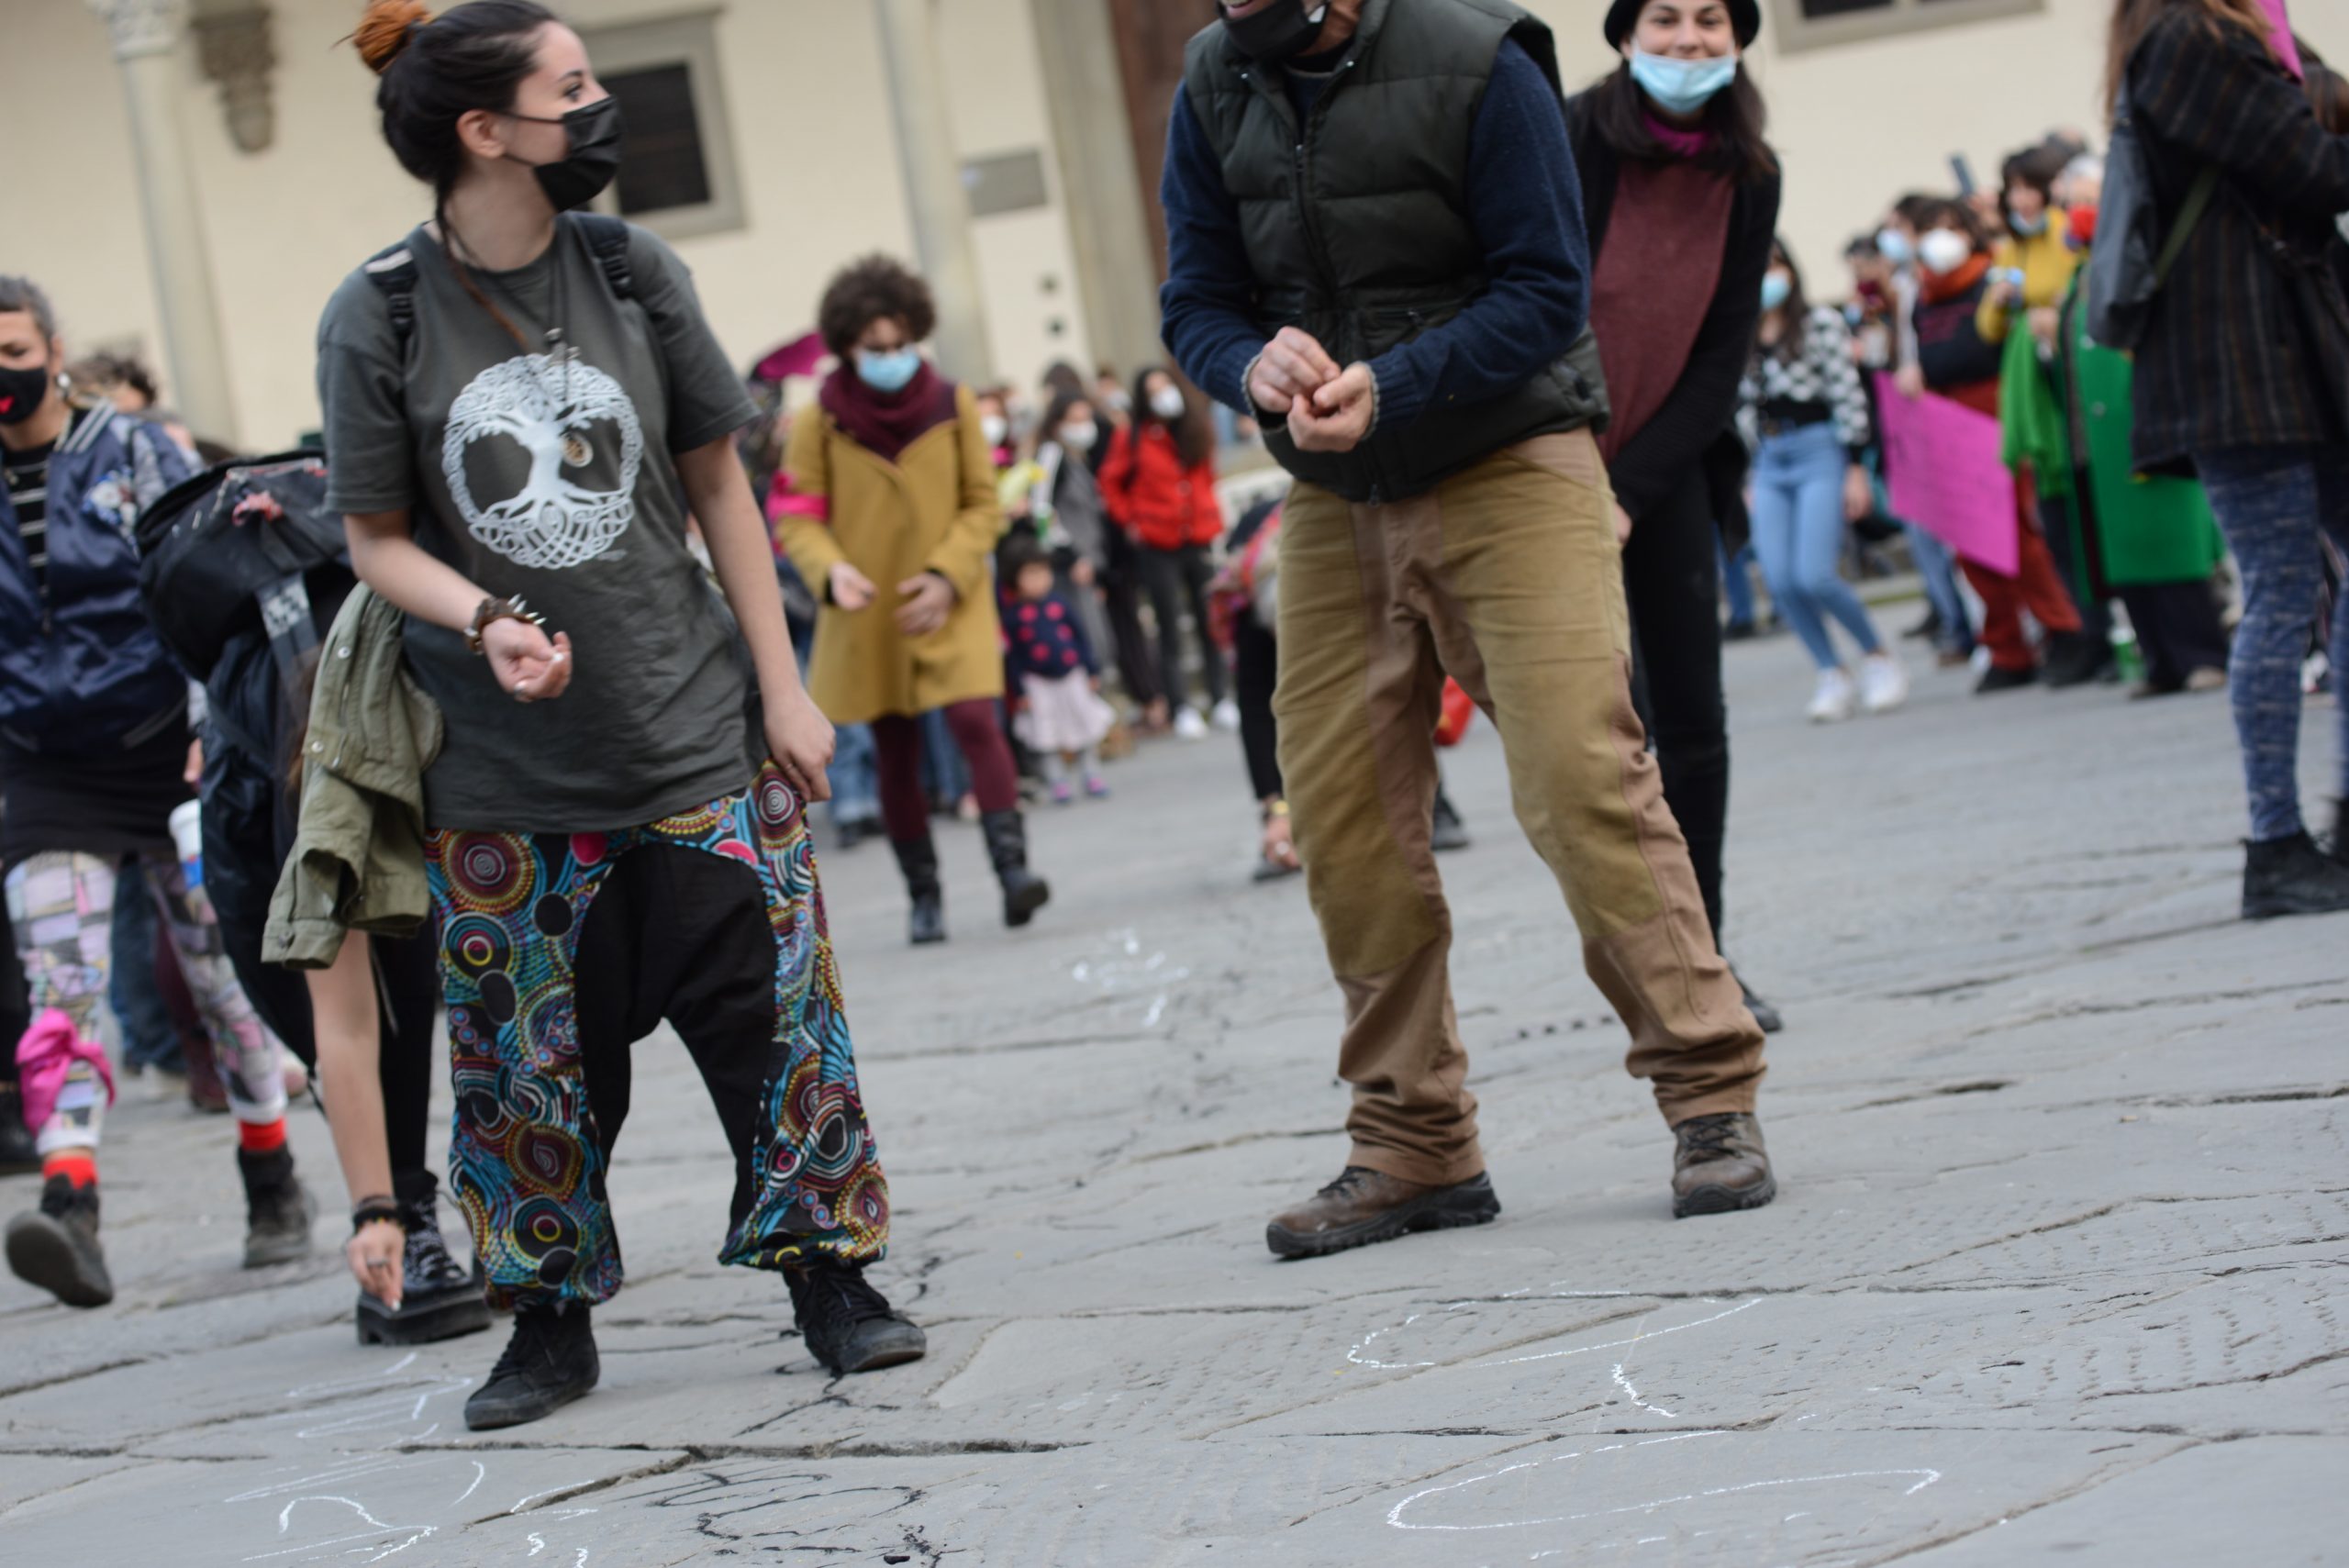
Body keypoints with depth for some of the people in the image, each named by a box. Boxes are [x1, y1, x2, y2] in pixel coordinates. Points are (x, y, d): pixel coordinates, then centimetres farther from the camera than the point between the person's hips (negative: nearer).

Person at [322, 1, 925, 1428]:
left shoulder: (632, 271, -1)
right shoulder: (378, 317, -8)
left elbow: (717, 484, 6)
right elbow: (378, 536, 0)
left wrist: (782, 687, 4)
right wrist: (487, 621, -20)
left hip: (700, 740, 1)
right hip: (508, 775, -1)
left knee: (775, 1014, 0)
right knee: (532, 1056, 4)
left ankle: (831, 1279, 14)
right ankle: (553, 1324, 19)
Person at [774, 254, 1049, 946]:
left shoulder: (953, 405, -2)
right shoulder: (819, 422, -6)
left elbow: (982, 505, 3)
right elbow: (799, 518, -1)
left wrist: (948, 575, -12)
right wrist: (832, 571, -20)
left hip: (950, 604, 0)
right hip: (868, 615, 1)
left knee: (974, 719, -20)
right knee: (895, 755, 7)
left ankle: (1011, 865, -20)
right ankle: (923, 896, 18)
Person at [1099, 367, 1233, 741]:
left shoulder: (1198, 429, 6)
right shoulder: (1132, 437, -3)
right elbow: (1111, 483, 3)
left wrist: (1213, 516, 10)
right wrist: (1130, 523, -3)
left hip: (1200, 538, 3)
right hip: (1158, 546, -3)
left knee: (1211, 623, 6)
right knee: (1170, 630, 0)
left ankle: (1221, 701, 15)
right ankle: (1182, 709, 4)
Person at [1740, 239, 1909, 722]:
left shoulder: (1822, 323, -1)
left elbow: (1848, 395, -4)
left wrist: (1856, 469, -9)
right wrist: (1752, 477, 13)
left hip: (1820, 452, -5)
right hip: (1769, 464, 5)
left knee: (1815, 576, -16)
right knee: (1780, 582, -8)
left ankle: (1878, 656, 6)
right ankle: (1833, 676, 7)